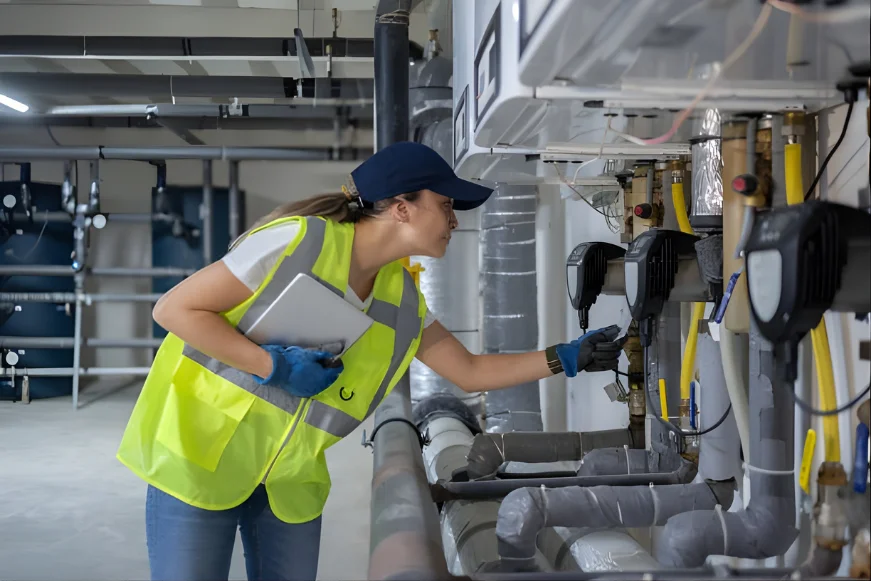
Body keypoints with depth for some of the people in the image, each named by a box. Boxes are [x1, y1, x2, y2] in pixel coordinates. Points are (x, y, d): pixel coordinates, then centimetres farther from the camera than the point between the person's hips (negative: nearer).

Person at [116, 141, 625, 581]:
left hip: (291, 478, 6)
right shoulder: (298, 241, -21)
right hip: (201, 453, -6)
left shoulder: (404, 299, 0)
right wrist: (274, 367, -24)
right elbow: (174, 309, -18)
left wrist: (565, 358, 3)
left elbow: (471, 372, 9)